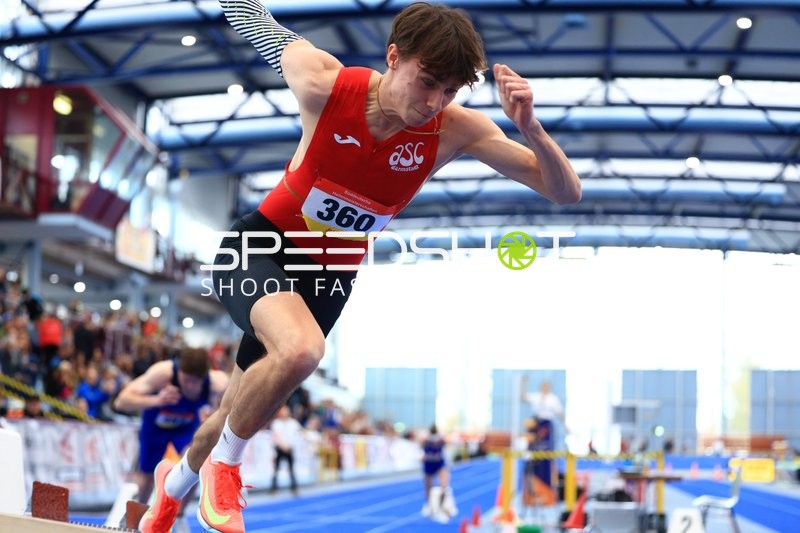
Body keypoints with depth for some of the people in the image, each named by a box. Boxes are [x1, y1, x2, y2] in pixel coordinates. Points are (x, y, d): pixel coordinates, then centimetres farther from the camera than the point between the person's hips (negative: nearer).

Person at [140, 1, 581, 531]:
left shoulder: (455, 129, -21)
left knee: (237, 415, 17)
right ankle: (224, 465, -7)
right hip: (260, 248, -3)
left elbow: (566, 192, -23)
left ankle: (175, 485, 51)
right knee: (300, 348, -36)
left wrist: (530, 127, -39)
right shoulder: (324, 84, -26)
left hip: (331, 278, 4)